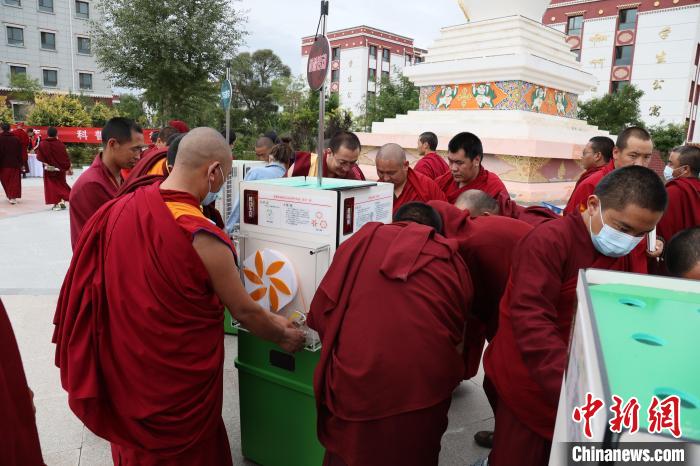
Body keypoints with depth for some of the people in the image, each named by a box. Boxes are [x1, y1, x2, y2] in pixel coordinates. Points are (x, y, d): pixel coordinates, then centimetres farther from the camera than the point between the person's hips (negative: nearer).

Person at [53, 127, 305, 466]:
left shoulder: (117, 208, -9)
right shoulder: (202, 237, -28)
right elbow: (243, 311, -17)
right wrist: (282, 335, 2)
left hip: (121, 365, 6)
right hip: (178, 378, -6)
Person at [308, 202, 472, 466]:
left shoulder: (362, 240, 7)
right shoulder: (453, 261, 10)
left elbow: (321, 311, 6)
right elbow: (456, 334, 13)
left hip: (356, 382, -1)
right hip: (425, 388, 1)